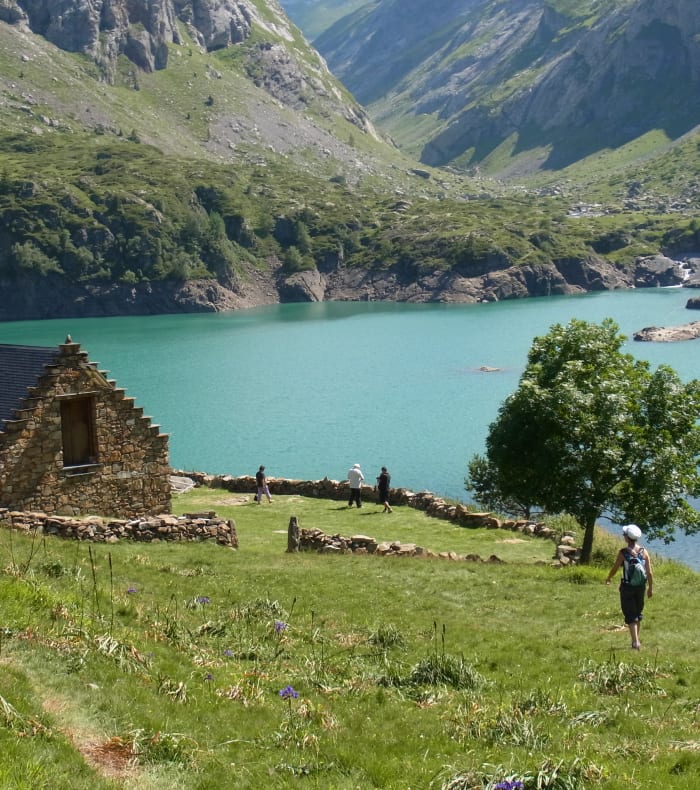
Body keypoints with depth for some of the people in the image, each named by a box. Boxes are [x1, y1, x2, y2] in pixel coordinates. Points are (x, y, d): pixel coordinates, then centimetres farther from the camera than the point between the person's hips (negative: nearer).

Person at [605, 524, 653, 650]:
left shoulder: (623, 552, -13)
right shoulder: (644, 552, -4)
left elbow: (615, 569, -5)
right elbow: (649, 572, -4)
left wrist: (608, 579, 15)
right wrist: (650, 588, 7)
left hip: (627, 587, -4)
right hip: (641, 587, 4)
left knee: (630, 615, 2)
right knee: (638, 612, 21)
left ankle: (635, 642, -8)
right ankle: (636, 639, 31)